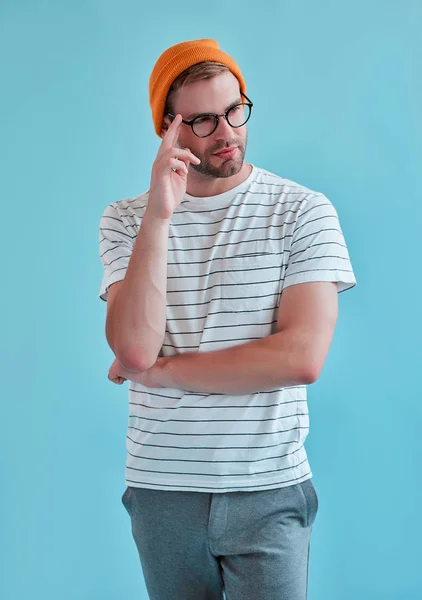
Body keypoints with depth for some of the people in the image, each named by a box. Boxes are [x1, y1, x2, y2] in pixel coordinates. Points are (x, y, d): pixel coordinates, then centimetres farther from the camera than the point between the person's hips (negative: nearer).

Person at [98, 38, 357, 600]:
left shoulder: (304, 210, -5)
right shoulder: (126, 220, 1)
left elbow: (303, 358, -16)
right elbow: (135, 349, -13)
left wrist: (159, 371, -11)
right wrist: (158, 218, -21)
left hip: (270, 492, -2)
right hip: (161, 489, 2)